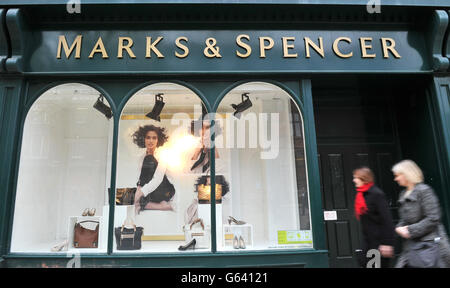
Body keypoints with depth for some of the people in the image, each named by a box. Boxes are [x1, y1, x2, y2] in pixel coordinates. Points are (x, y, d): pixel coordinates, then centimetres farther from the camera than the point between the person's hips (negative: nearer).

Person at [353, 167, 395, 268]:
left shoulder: (376, 194, -17)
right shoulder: (361, 194, 7)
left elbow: (386, 220, -20)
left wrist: (387, 243, -21)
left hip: (379, 240, -8)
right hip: (368, 240, 8)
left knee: (380, 264, 3)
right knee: (364, 263, 9)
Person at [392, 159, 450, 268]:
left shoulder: (424, 191, -11)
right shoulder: (403, 194, 13)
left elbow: (433, 219, -16)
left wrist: (410, 231, -15)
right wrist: (400, 228, -1)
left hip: (430, 245, -7)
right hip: (411, 246, 7)